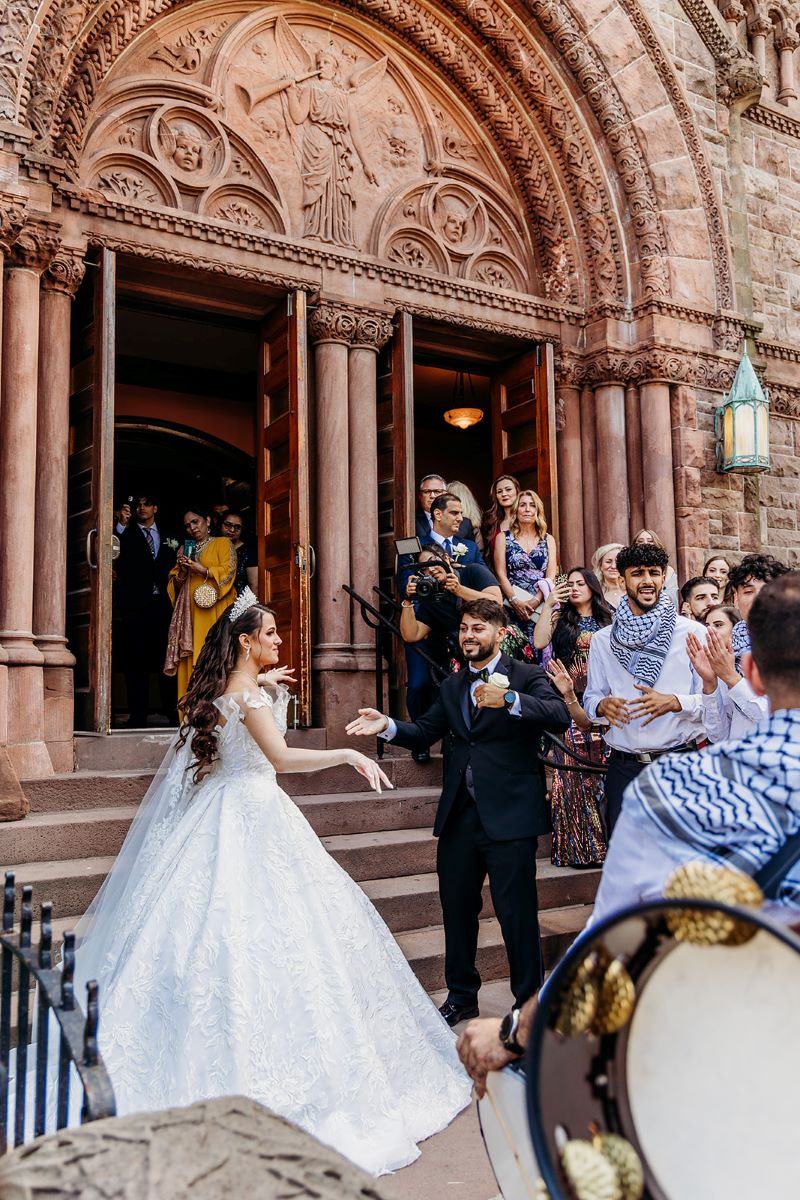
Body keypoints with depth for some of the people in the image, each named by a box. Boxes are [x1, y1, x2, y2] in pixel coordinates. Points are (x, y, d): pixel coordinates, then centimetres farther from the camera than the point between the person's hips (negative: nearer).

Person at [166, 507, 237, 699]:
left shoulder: (222, 543, 10)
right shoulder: (186, 549, 25)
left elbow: (229, 569, -4)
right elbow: (175, 584, 20)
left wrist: (204, 570, -13)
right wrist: (182, 571, 0)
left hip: (214, 612, -4)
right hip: (190, 614, 5)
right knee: (191, 661, -4)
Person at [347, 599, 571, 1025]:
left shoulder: (527, 677, -4)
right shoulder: (452, 686, 16)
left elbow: (560, 716, -21)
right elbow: (425, 731, 11)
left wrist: (508, 700, -35)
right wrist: (387, 726, -8)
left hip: (509, 813, -6)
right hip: (459, 814, 6)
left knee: (517, 911, 1)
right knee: (456, 907, 16)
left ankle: (529, 1001, 19)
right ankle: (461, 995, 34)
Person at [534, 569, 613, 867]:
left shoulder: (609, 619, 12)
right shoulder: (560, 618, 11)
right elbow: (539, 642, -6)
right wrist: (548, 604, -6)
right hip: (569, 699, 0)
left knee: (602, 765, -3)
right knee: (573, 768, -5)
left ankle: (606, 839, 6)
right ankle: (578, 844, 1)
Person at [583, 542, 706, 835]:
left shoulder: (693, 632, -1)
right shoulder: (602, 640, 7)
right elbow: (590, 697, 11)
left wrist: (674, 702, -21)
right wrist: (602, 705, -11)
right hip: (624, 766, 2)